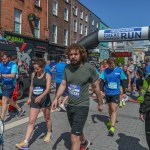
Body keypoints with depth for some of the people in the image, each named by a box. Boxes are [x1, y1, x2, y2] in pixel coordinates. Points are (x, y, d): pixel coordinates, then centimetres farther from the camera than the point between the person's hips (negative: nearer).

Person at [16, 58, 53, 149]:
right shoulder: (33, 75, 2)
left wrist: (41, 96, -38)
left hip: (44, 99, -3)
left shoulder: (47, 76, -11)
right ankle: (25, 142, 0)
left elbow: (48, 88, -23)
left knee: (47, 118, 17)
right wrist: (29, 97, 16)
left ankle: (49, 133, 42)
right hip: (34, 99, 3)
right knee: (31, 121, 0)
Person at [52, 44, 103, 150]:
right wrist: (56, 98, -13)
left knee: (74, 138, -7)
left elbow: (96, 87, -5)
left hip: (82, 106, -6)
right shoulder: (67, 68, -3)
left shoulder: (89, 68, -15)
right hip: (70, 105, 6)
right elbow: (63, 85, 2)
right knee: (77, 130, 28)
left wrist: (100, 103, 5)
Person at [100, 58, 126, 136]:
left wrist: (124, 92, 3)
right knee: (110, 108, 20)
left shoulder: (119, 70, -7)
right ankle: (112, 120, 42)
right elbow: (102, 81, -2)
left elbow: (122, 82, 0)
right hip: (107, 93, 3)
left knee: (113, 109, -9)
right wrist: (101, 90, -13)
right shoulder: (105, 71, -4)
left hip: (116, 93, -3)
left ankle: (112, 127, -7)